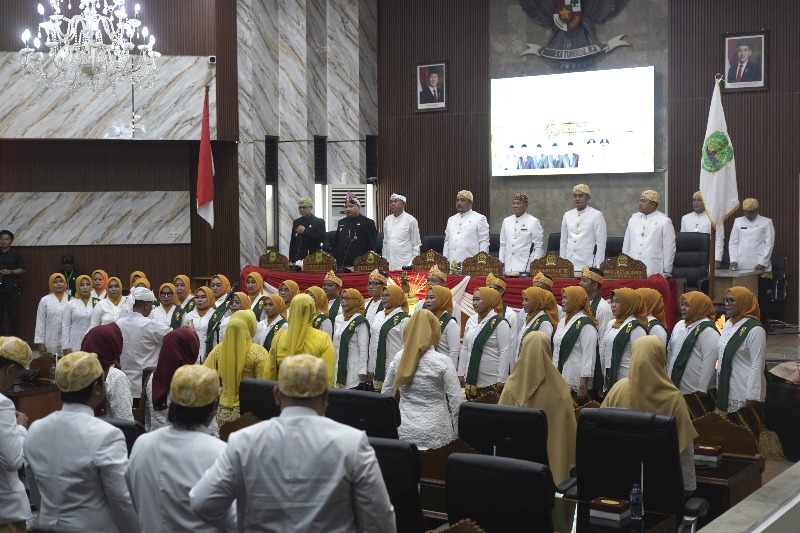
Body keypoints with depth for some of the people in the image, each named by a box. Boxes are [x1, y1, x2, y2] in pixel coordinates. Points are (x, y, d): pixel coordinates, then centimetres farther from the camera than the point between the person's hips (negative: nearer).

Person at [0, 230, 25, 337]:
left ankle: (13, 337, 0)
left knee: (12, 314, -3)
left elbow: (22, 270, 3)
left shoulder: (15, 255, 4)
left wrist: (10, 272, -12)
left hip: (11, 289, -3)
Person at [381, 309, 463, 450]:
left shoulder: (398, 359, 1)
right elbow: (456, 402, -10)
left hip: (404, 432, 4)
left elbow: (385, 395, 11)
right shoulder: (442, 361, -11)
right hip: (435, 434, -4)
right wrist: (456, 435, 1)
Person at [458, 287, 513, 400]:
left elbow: (505, 352, -11)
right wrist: (461, 373, 12)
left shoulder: (500, 323, -9)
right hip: (472, 378, 6)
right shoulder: (471, 320, 10)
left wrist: (501, 379, -14)